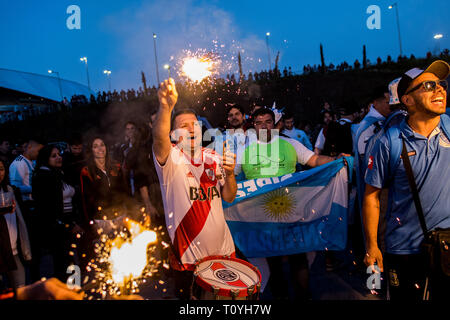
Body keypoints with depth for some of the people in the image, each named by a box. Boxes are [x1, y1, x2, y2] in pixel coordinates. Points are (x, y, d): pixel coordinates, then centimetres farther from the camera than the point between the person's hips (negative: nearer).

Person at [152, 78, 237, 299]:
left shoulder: (214, 158, 4)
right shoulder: (170, 158, -11)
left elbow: (229, 198, 5)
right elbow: (159, 138, -34)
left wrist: (229, 174, -15)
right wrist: (166, 108, -53)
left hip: (222, 248, 5)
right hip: (187, 254, -4)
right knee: (185, 296, 11)